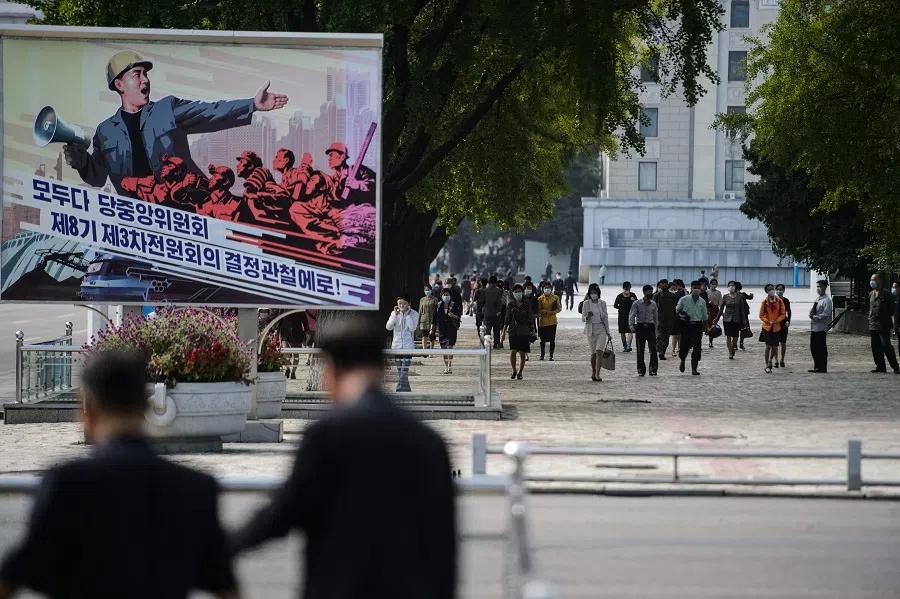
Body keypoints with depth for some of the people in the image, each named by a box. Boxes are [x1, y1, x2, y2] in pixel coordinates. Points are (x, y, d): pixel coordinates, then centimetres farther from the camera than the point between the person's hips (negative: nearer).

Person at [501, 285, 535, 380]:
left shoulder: (527, 305, 1)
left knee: (522, 354, 2)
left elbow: (530, 319, 5)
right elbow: (507, 319, 8)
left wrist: (533, 330, -1)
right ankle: (514, 371, 5)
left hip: (524, 332, 0)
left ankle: (520, 373, 16)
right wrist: (503, 332, 6)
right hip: (513, 331, 0)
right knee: (512, 351, -14)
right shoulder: (510, 305, 4)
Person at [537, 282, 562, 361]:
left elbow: (559, 308, 6)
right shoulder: (540, 299, 4)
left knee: (552, 339, -1)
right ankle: (542, 354, 19)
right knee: (543, 339, 4)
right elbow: (538, 310, 0)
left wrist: (552, 312, -11)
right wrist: (547, 311, -14)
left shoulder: (555, 298, 6)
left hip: (552, 321, 0)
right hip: (543, 321, 0)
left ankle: (551, 355, 4)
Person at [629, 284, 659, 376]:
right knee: (640, 350, 2)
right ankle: (641, 370, 11)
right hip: (640, 327, -2)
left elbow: (655, 317, 16)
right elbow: (631, 315, -4)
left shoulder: (653, 304, 9)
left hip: (650, 327, 2)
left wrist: (655, 328, 13)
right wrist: (631, 326, -18)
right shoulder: (637, 304, -1)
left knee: (653, 349, -8)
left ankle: (653, 369, -4)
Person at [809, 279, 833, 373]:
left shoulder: (826, 301, -11)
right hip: (814, 327, 9)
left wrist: (814, 317, -14)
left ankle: (822, 367, 3)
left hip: (821, 329, -9)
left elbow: (825, 315, -16)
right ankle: (817, 367, 20)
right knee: (813, 348, 11)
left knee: (821, 349, -3)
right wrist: (811, 313, 0)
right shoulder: (817, 299, 16)